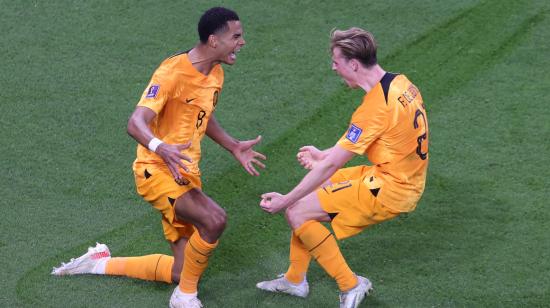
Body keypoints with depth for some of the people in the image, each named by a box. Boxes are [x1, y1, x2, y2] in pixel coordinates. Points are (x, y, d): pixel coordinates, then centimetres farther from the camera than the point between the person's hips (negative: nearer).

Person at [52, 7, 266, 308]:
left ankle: (101, 263, 27)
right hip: (157, 170, -8)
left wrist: (234, 147, 19)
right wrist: (160, 148, -48)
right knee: (214, 218, -33)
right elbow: (135, 123, -29)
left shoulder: (215, 74, 8)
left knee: (182, 272, 8)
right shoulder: (172, 72, -19)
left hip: (187, 174, 8)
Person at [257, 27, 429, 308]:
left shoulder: (375, 106, -24)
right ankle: (295, 279, 24)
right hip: (405, 180, 10)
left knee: (297, 212, -7)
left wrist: (285, 201, -14)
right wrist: (324, 155, 18)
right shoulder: (400, 83, 3)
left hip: (388, 191, -10)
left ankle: (351, 285, 3)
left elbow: (331, 166, -21)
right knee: (312, 190, 17)